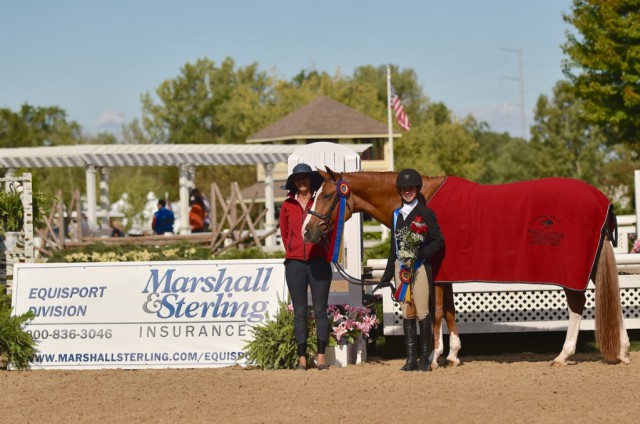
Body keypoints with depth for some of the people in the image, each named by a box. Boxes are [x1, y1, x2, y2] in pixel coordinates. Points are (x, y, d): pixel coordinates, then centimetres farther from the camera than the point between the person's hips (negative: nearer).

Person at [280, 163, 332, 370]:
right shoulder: (287, 205, 6)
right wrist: (292, 251, 12)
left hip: (318, 262, -1)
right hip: (295, 263, 1)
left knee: (320, 311, -1)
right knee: (299, 312, 3)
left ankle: (321, 357, 4)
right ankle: (302, 358, 6)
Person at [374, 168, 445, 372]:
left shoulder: (426, 213, -2)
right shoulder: (397, 214, 13)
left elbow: (438, 243, -5)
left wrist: (420, 254, -21)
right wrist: (387, 276, 16)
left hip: (420, 266, -5)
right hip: (401, 266, 5)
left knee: (422, 313, -7)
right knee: (407, 313, 5)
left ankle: (425, 358, 0)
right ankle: (411, 358, 9)